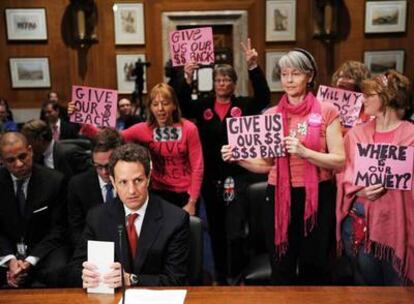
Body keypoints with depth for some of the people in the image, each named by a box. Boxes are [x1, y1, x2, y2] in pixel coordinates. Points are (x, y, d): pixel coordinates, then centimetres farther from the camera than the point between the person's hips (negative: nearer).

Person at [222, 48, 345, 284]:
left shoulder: (327, 112, -2)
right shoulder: (271, 115, 5)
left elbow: (339, 161, -8)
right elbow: (266, 164, 7)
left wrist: (304, 151, -22)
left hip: (317, 196, -2)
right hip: (279, 197, 2)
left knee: (315, 267, 11)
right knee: (281, 269, 12)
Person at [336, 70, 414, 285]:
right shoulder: (356, 133, 7)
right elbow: (344, 174, 3)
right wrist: (360, 190, -14)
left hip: (396, 221, -3)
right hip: (359, 219, 3)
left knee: (397, 286, 9)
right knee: (365, 284, 17)